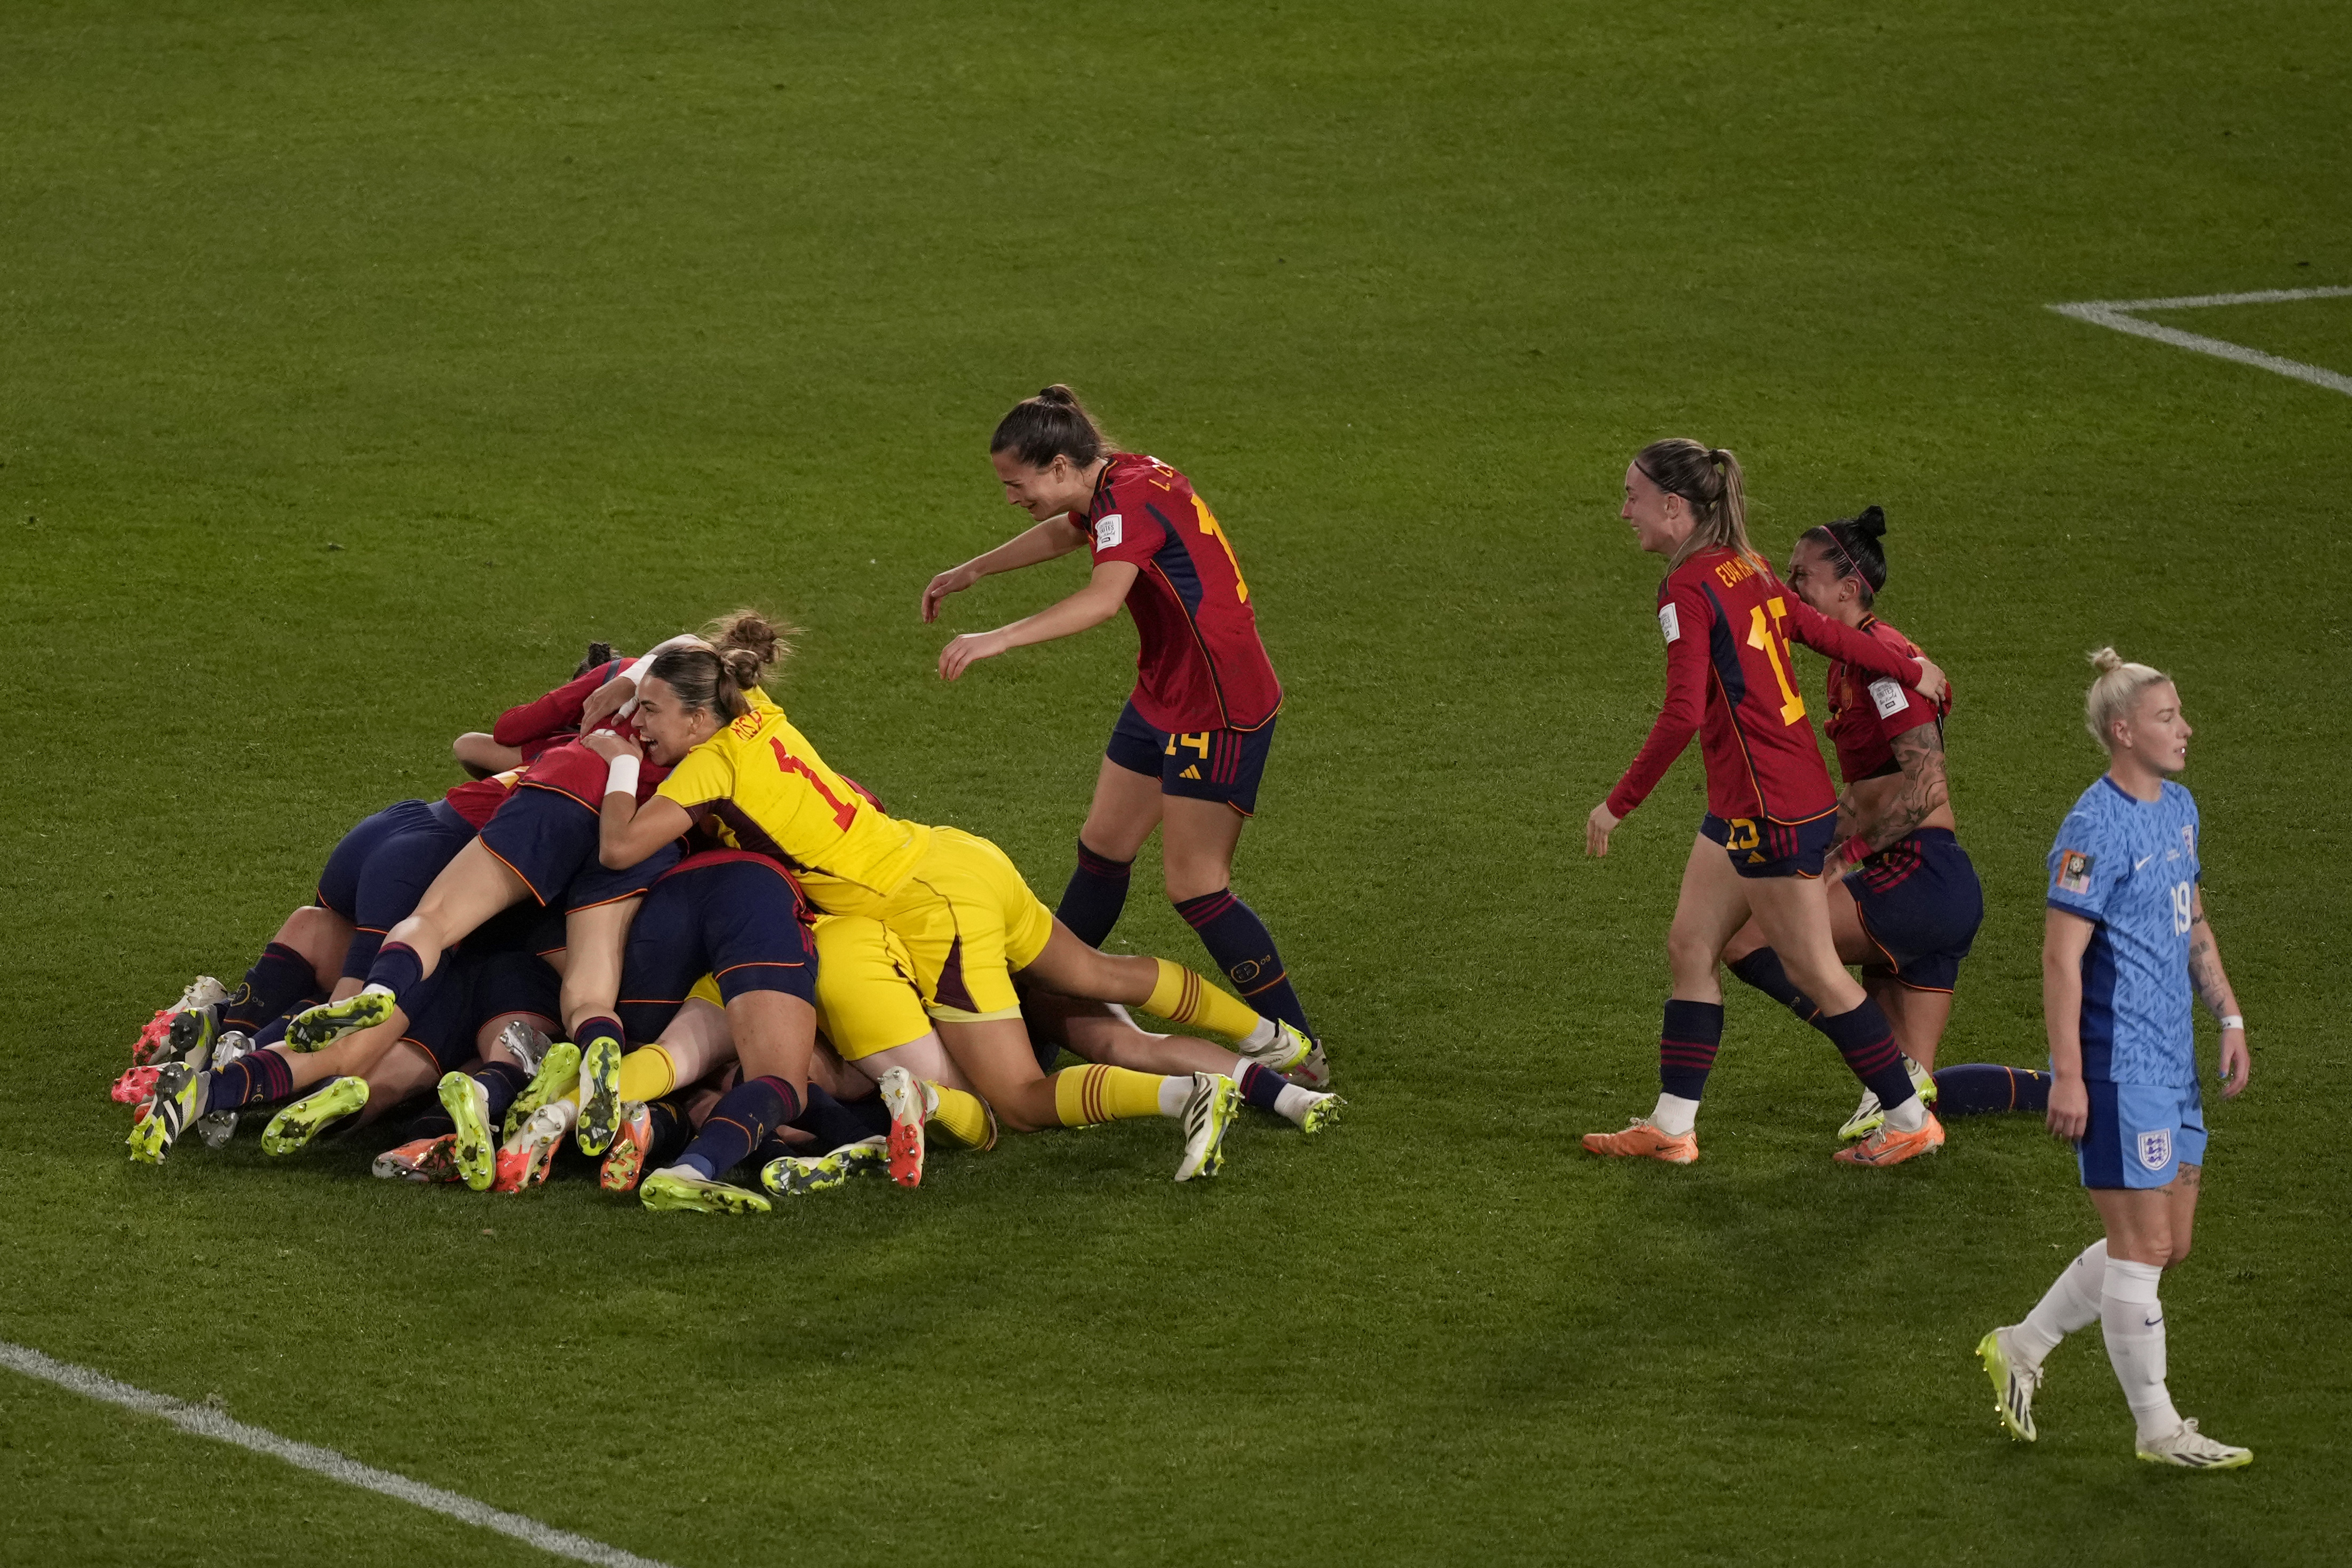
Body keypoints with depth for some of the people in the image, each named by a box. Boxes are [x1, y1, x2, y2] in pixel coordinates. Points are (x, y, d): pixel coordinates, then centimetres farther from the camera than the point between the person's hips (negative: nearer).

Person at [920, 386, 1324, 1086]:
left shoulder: (1131, 498, -23)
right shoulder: (1120, 486, 7)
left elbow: (1103, 598, -42)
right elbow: (1066, 533, 31)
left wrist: (999, 639, -49)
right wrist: (972, 572, 41)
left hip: (1219, 706, -10)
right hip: (1166, 694, 10)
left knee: (1195, 886, -7)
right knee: (1104, 846, 17)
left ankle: (1300, 1051, -1)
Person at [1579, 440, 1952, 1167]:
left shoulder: (1688, 589, -18)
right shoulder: (1745, 570, 9)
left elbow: (1682, 715, -26)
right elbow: (1823, 631, 18)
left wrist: (1618, 804, -21)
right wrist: (1910, 671, 34)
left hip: (1771, 808, -10)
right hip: (1740, 805, 10)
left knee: (1813, 969, 1)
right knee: (1690, 946, 11)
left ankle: (1910, 1120, 10)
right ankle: (1672, 1126, 14)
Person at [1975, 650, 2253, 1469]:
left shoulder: (2178, 809, 12)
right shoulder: (2096, 828, -16)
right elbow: (2061, 956, -17)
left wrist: (2230, 1018, 17)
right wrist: (2068, 1076, -20)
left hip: (2171, 1064, 9)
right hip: (2117, 1069, -9)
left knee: (2166, 1244, 14)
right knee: (2143, 1246, -2)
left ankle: (2022, 1348, 27)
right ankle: (2158, 1429, 7)